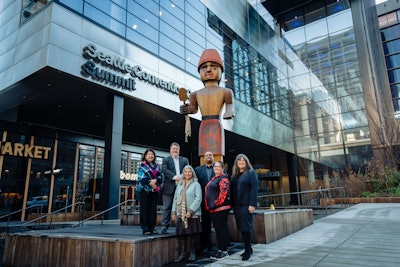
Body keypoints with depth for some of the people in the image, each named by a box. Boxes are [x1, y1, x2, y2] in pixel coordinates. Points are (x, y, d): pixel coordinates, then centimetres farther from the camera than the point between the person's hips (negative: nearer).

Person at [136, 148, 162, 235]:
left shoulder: (156, 166, 16)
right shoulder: (143, 165, 2)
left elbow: (160, 177, 8)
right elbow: (141, 178, -8)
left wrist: (155, 180, -13)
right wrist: (150, 184, -13)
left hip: (155, 190, 5)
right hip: (145, 190, -4)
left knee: (153, 209, 5)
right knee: (145, 209, -3)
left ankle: (152, 228, 12)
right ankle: (145, 229, 2)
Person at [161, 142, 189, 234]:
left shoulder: (184, 160, 17)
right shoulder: (166, 159, 8)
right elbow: (164, 170, -8)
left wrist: (182, 176, -15)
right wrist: (174, 177, -20)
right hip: (169, 187, -2)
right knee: (167, 207, 0)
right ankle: (164, 227, 6)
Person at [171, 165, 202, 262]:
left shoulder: (196, 184, 0)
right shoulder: (179, 185, 14)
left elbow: (198, 198, -9)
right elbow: (175, 198, 16)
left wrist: (190, 211, -15)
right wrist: (173, 212, 9)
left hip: (193, 214, -4)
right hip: (180, 214, 4)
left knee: (192, 234, 1)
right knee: (181, 234, 3)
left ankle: (192, 253, 15)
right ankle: (183, 253, 13)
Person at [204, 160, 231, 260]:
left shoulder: (223, 178, -9)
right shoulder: (213, 179, 19)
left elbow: (223, 192, -19)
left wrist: (217, 203, -17)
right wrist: (208, 206, 18)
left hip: (221, 208, -9)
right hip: (213, 208, 9)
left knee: (222, 228, -3)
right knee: (217, 229, 13)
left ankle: (224, 250, 6)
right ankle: (220, 249, 21)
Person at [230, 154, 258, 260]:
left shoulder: (251, 173, -2)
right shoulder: (234, 176, 15)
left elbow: (254, 189, -9)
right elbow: (232, 190, 14)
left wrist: (252, 204, -16)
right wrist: (232, 204, 8)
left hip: (246, 205, -6)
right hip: (237, 205, 6)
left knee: (246, 228, -3)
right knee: (241, 228, 10)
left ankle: (248, 251, 7)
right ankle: (248, 248, 23)